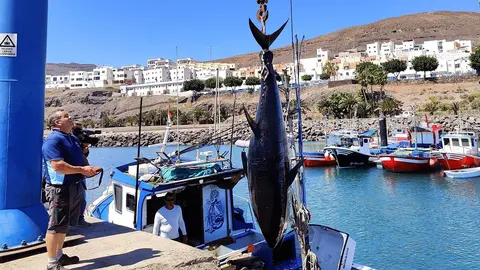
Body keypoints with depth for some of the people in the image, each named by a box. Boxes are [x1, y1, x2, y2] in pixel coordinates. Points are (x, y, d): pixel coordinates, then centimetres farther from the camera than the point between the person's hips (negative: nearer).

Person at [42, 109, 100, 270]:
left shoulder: (73, 139, 14)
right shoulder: (52, 140, -16)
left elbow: (81, 158, 24)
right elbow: (58, 166, -26)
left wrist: (88, 167, 3)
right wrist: (81, 170, -19)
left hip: (74, 187, 10)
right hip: (59, 188, -9)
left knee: (64, 224, 19)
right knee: (56, 225, -2)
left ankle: (59, 255, 34)